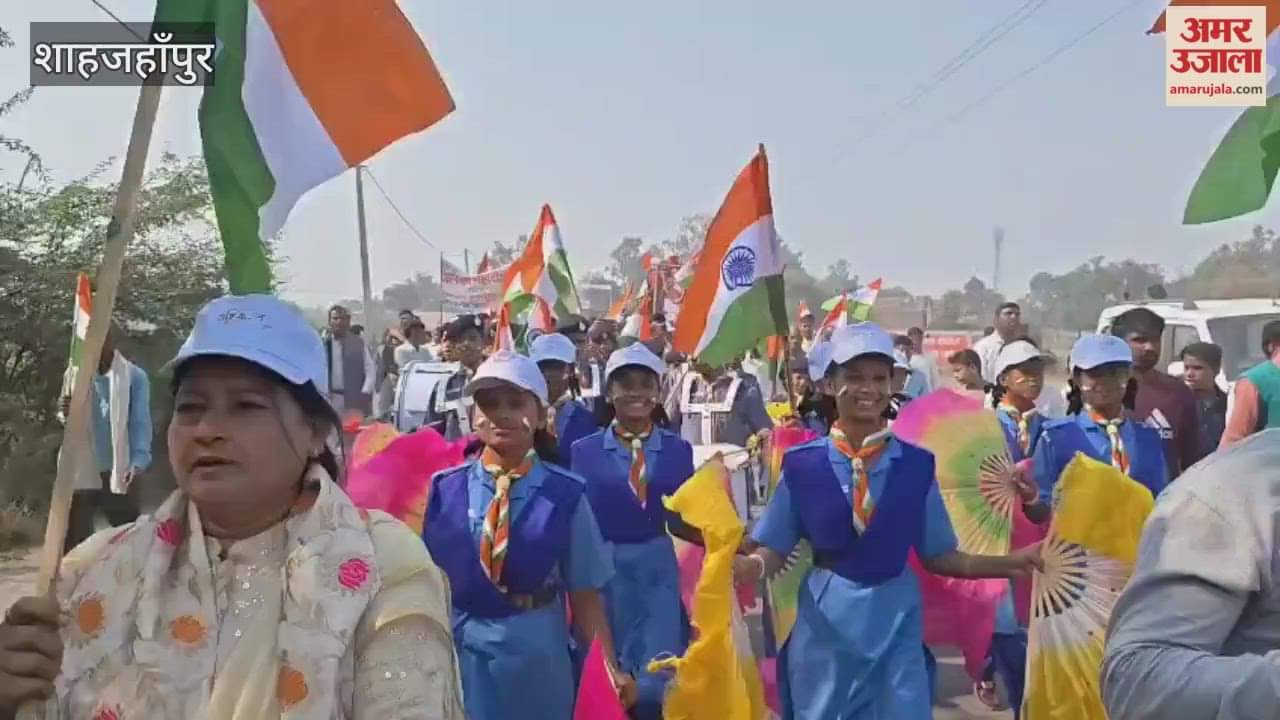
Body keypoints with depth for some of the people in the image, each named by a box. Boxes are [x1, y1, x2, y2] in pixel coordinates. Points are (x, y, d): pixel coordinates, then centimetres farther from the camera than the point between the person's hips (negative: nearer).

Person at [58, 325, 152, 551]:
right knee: (75, 541, 9)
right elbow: (71, 419, 14)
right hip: (81, 471, 3)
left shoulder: (134, 376, -2)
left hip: (117, 472, -3)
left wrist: (138, 461, -21)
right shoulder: (75, 374, 6)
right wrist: (66, 413, -12)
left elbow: (140, 422, -6)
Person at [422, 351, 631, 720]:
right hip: (456, 650, 1)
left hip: (535, 653, -1)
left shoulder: (565, 495, -8)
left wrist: (609, 670, -13)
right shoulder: (444, 489, -1)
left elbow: (584, 594, -5)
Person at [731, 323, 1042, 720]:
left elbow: (937, 555, 2)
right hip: (825, 622, 0)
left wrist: (1008, 564, -9)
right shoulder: (803, 464, -6)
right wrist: (750, 566, -24)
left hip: (895, 621, 0)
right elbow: (775, 549, -3)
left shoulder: (916, 465, -3)